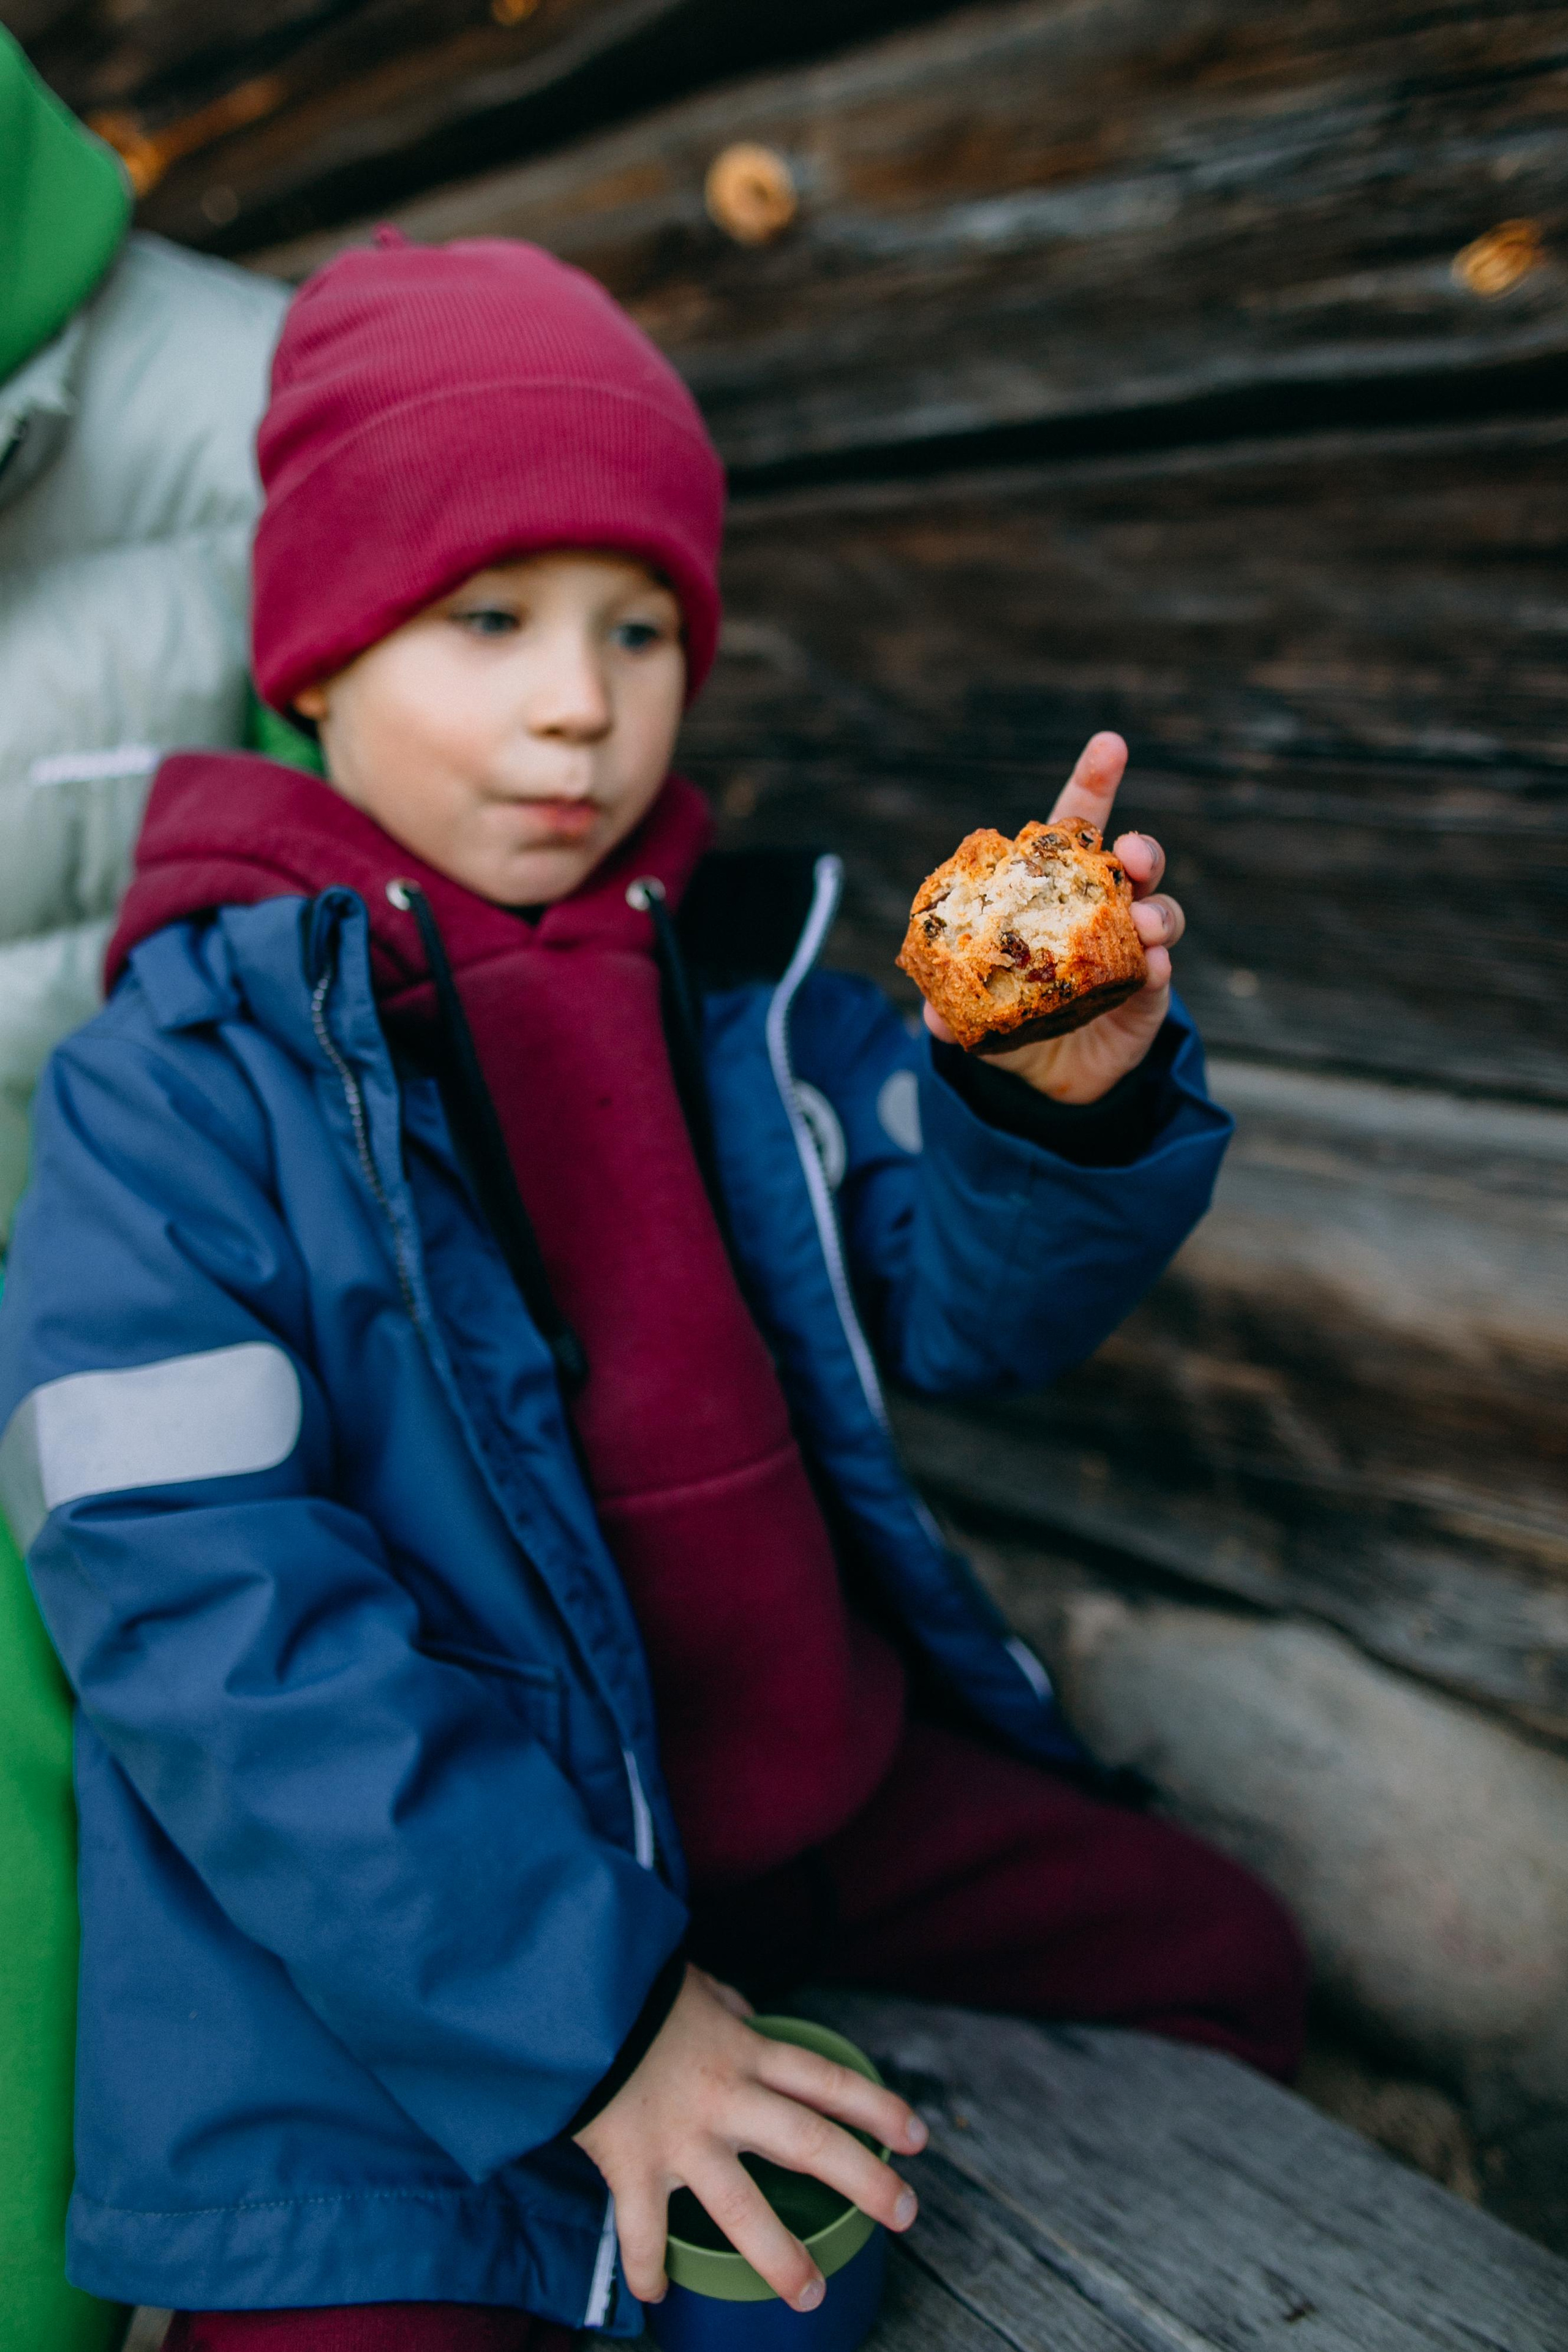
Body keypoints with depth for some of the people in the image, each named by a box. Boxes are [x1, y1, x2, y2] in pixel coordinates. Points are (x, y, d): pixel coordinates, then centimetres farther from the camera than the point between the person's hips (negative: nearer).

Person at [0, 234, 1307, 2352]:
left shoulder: (743, 984, -1)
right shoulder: (182, 1083, -15)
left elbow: (962, 1305, 3)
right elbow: (196, 1617, -20)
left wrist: (1067, 1100, -21)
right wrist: (585, 2012, -22)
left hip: (823, 1769, 5)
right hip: (407, 1929, -4)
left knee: (1217, 1954, 14)